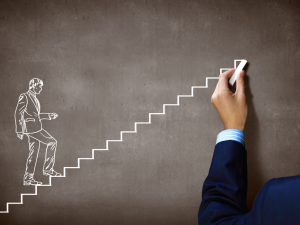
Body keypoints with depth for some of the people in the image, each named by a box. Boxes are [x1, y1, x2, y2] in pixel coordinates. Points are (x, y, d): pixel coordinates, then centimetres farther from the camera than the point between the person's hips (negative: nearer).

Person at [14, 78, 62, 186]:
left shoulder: (34, 98, 19)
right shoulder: (24, 97, -8)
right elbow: (18, 113, -13)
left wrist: (48, 115, 19)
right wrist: (19, 130, -16)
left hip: (35, 128, 9)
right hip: (31, 128, -9)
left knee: (33, 152, 9)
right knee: (52, 142, -9)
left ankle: (28, 178, 14)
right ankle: (48, 168, -2)